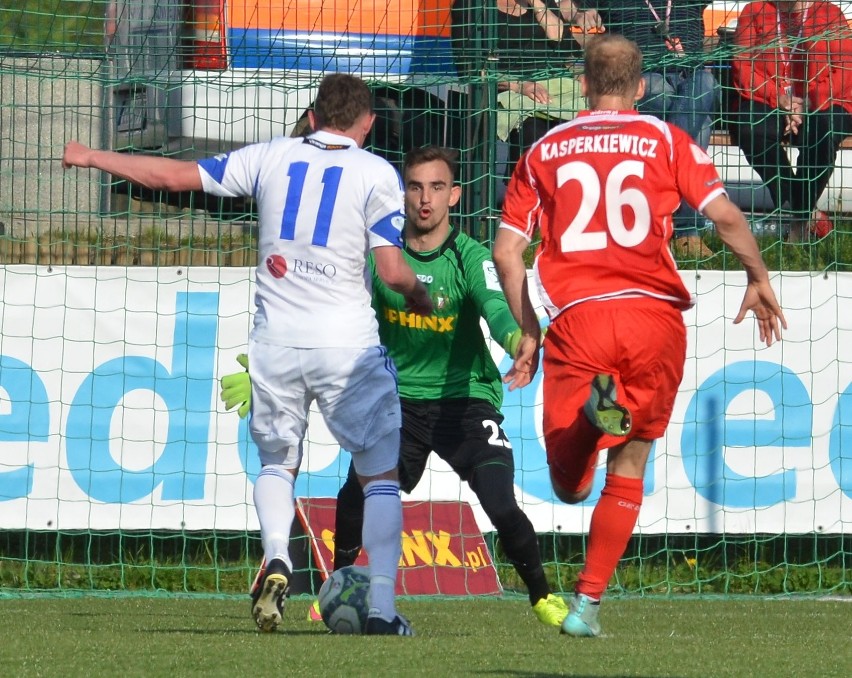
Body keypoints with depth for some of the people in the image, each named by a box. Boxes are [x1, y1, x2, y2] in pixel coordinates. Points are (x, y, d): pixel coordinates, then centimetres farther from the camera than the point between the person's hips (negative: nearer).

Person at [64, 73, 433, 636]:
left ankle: (277, 558, -5)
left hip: (275, 338, 3)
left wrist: (92, 158, 23)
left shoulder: (271, 157, 8)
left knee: (277, 461, 22)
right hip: (347, 342, -3)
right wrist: (420, 297, 16)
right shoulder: (377, 173, 0)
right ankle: (382, 606, -4)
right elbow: (392, 270, -7)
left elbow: (176, 175, 10)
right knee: (381, 473, 8)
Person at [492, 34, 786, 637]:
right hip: (654, 316, 0)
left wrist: (529, 333, 20)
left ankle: (596, 405, -34)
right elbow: (724, 214, 0)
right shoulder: (666, 140, 11)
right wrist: (759, 280, 16)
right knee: (627, 469, 14)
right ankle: (588, 602, 5)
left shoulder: (545, 151, 16)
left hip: (577, 317, 0)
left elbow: (506, 251, 11)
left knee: (569, 485, -2)